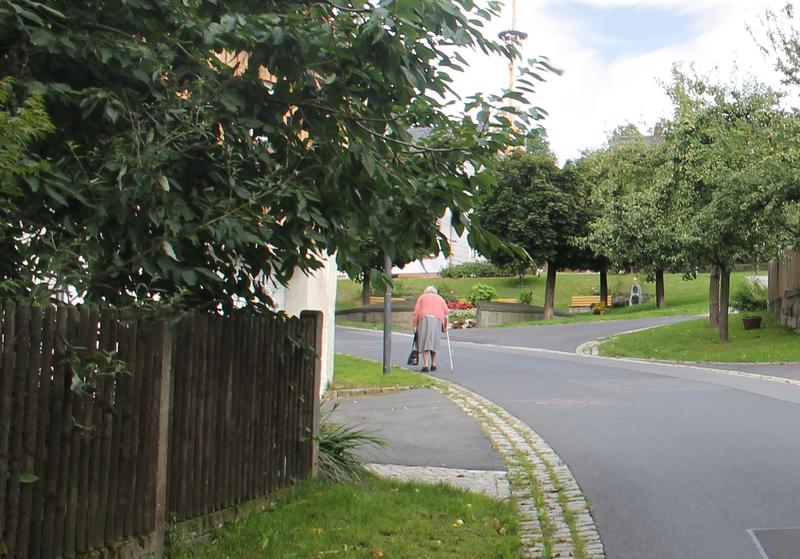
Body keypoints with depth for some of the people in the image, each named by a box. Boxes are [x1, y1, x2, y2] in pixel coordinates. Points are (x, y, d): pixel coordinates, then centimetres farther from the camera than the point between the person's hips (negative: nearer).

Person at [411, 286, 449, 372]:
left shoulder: (421, 297, 22)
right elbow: (446, 313, 15)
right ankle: (433, 364, 13)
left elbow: (416, 311, 8)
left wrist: (415, 325, 7)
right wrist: (444, 327, 21)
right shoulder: (440, 298, 27)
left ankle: (426, 365, -14)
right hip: (437, 319, 2)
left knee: (424, 342, -4)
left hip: (424, 318, -2)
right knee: (434, 342, 12)